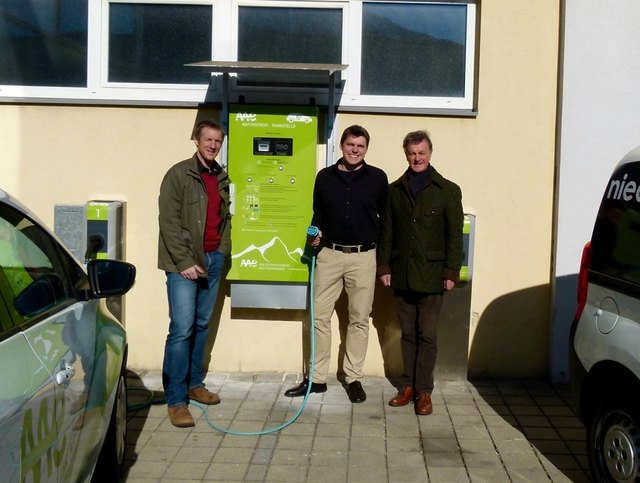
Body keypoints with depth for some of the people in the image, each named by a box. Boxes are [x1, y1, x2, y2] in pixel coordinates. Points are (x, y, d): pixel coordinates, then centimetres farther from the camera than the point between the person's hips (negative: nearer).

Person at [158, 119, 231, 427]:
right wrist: (185, 262, -16)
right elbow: (168, 221, -11)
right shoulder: (179, 174, -6)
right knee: (182, 329, -9)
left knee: (202, 325, 13)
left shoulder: (222, 178, 13)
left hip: (213, 260, 6)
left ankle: (194, 384, 25)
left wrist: (222, 251, 8)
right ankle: (176, 400, -4)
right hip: (184, 262, -6)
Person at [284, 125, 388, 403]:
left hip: (363, 257, -2)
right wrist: (315, 234, -3)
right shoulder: (325, 177, 6)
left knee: (359, 319, 5)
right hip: (329, 254, 2)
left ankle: (353, 378, 16)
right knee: (320, 316, 2)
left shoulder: (377, 178, 1)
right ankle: (317, 378, 11)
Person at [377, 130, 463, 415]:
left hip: (431, 275, -3)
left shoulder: (448, 191, 0)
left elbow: (455, 235, -1)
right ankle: (409, 386, 18)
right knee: (407, 333, 10)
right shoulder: (394, 190, 9)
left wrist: (451, 272, -7)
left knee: (427, 335, 0)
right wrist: (384, 267, 3)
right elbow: (386, 232, 9)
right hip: (401, 274, 3)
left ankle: (424, 391, 8)